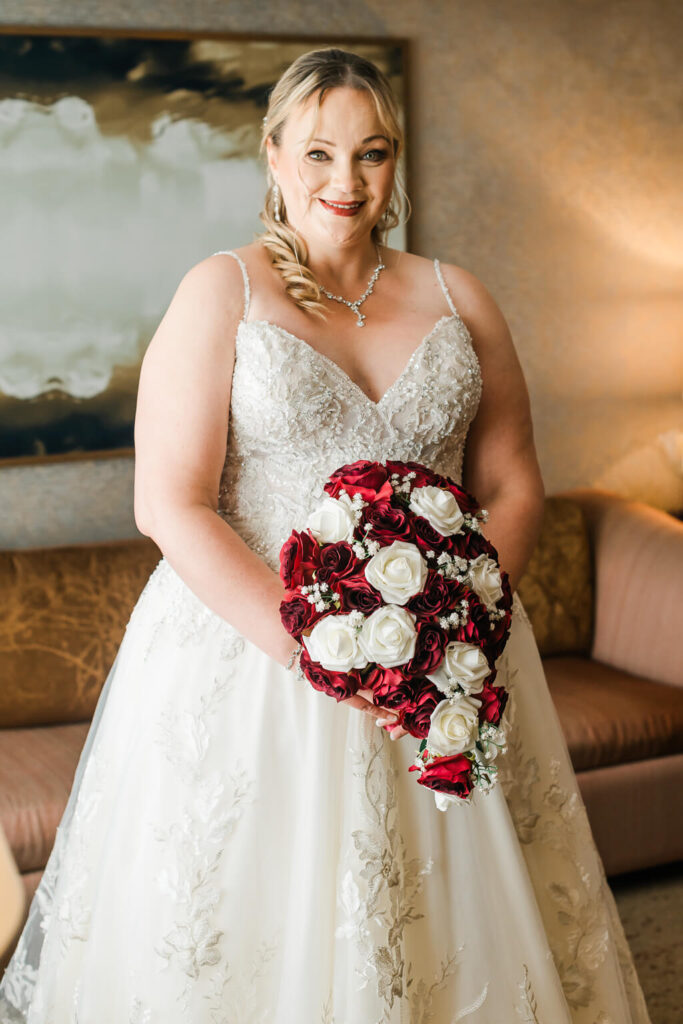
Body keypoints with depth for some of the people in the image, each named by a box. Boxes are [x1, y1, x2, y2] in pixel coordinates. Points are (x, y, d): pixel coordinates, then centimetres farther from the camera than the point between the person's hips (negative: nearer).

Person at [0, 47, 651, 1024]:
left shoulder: (457, 299, 9)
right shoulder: (220, 292, -2)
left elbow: (514, 485, 8)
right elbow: (171, 505, -10)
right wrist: (314, 648, -19)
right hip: (247, 648, -3)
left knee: (461, 922, 9)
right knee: (252, 935, 6)